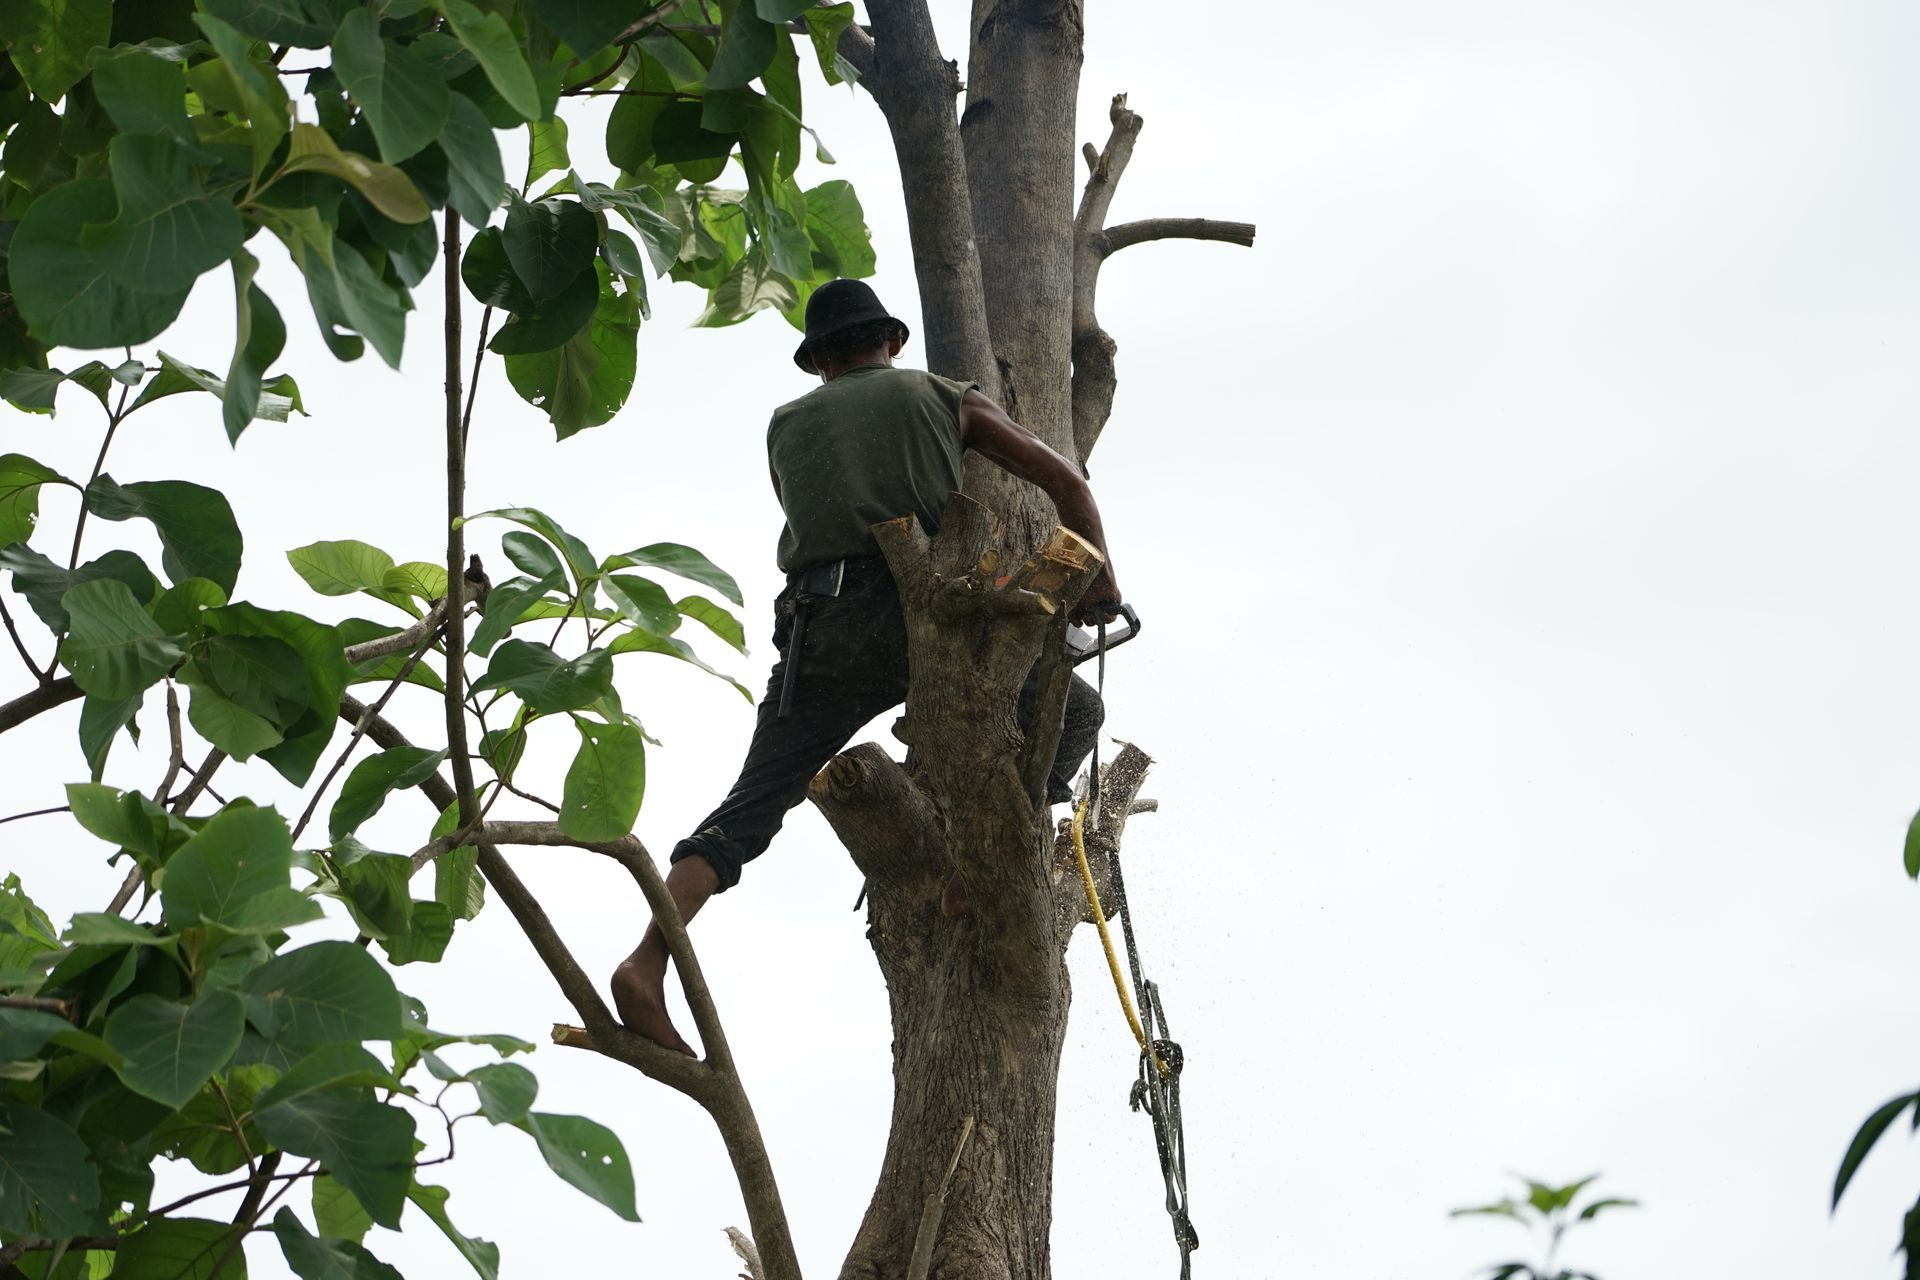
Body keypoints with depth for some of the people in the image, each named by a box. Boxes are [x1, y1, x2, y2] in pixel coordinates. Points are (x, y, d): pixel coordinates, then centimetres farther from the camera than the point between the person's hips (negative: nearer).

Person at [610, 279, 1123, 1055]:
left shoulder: (787, 425, 28)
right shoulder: (941, 398, 22)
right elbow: (1065, 482, 20)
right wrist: (1102, 589, 30)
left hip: (818, 630, 3)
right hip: (917, 619, -2)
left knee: (747, 810, 5)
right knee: (1074, 710, 14)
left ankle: (647, 962, -15)